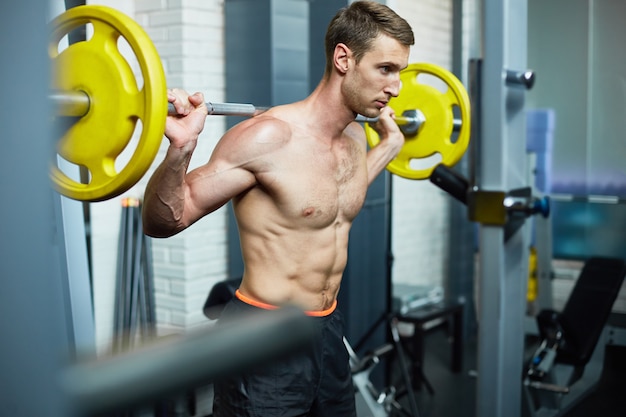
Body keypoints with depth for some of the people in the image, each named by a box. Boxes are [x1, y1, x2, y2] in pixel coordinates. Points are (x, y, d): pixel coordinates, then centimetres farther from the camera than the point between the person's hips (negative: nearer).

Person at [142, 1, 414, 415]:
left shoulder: (355, 136, 3)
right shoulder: (269, 137, -21)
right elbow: (163, 222, -18)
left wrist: (389, 144, 23)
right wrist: (181, 148, -35)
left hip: (328, 329, 8)